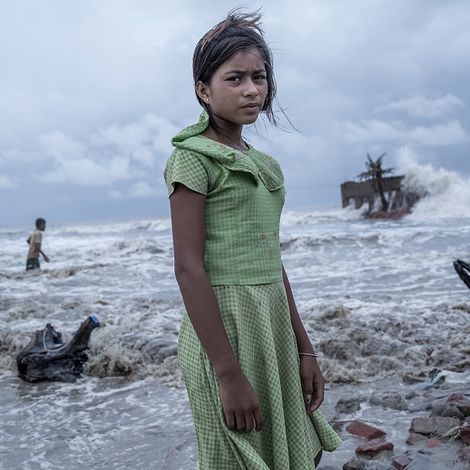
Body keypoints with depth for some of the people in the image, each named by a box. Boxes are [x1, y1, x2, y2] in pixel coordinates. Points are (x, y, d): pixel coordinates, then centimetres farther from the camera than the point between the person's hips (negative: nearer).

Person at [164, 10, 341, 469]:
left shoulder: (263, 164, 14)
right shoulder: (193, 155, -9)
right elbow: (188, 266, -16)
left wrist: (303, 348, 14)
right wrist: (229, 373, -20)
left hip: (273, 324, 7)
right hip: (223, 327, -7)